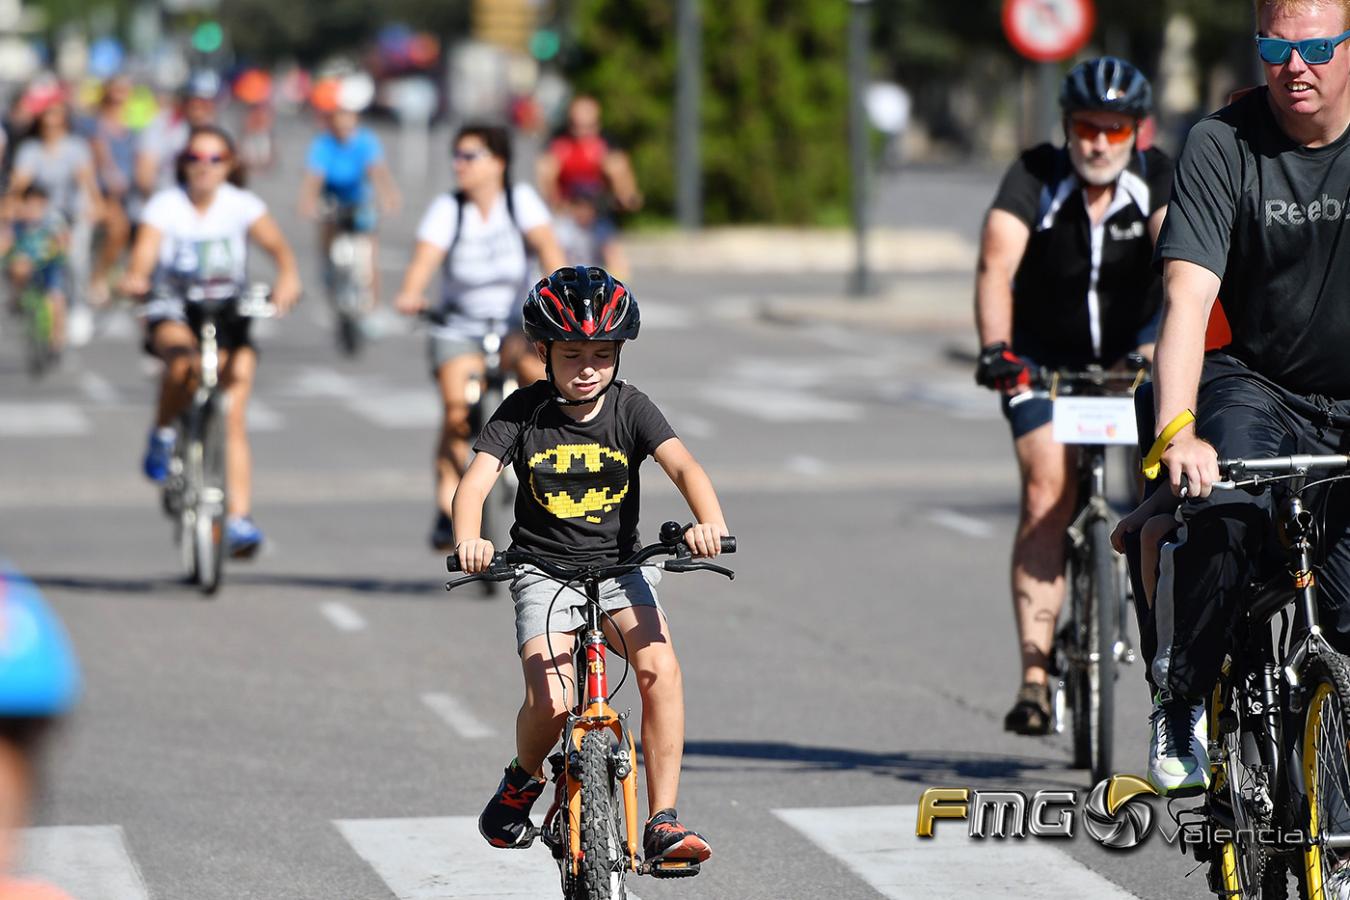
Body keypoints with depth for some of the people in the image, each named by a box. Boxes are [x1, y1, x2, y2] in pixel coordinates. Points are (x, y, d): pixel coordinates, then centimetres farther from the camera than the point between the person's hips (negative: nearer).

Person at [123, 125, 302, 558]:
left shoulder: (241, 205, -4)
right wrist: (134, 279, -42)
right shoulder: (166, 205, -6)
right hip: (173, 311, -1)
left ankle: (238, 518, -6)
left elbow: (276, 244, -19)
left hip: (227, 312, 1)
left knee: (233, 418, -8)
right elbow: (143, 255, -18)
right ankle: (162, 434, -10)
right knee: (182, 359, -36)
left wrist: (287, 278, -41)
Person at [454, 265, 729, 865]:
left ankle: (663, 822, -20)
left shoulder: (630, 409, -4)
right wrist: (468, 540, -38)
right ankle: (523, 781, 14)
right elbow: (476, 481, -16)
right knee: (549, 703, -22)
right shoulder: (524, 412, -6)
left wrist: (710, 523, -39)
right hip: (545, 570, -1)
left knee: (659, 668, -27)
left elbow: (683, 466, -18)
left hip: (620, 567, 1)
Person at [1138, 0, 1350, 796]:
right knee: (1223, 511, -32)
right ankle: (1181, 702, -13)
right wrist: (1177, 431, -37)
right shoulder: (1222, 146, -13)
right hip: (1254, 386, -2)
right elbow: (1188, 297, -22)